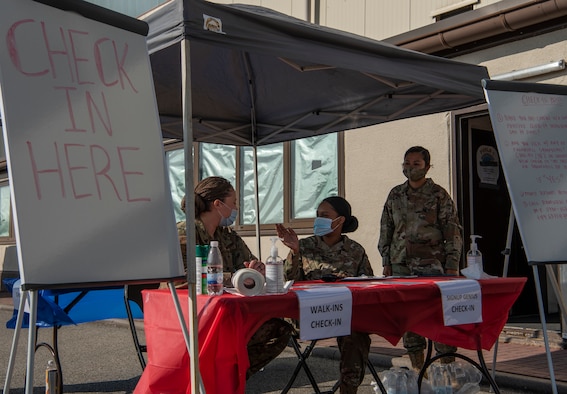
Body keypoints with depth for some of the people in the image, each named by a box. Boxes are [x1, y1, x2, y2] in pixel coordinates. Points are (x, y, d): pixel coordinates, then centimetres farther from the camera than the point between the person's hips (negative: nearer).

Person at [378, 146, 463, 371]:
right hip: (401, 265, 4)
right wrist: (386, 263, 9)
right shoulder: (395, 195, 11)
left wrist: (452, 266, -8)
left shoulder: (439, 195, 0)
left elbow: (453, 232, -1)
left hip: (432, 264, -4)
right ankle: (417, 367, 17)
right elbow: (386, 230, 15)